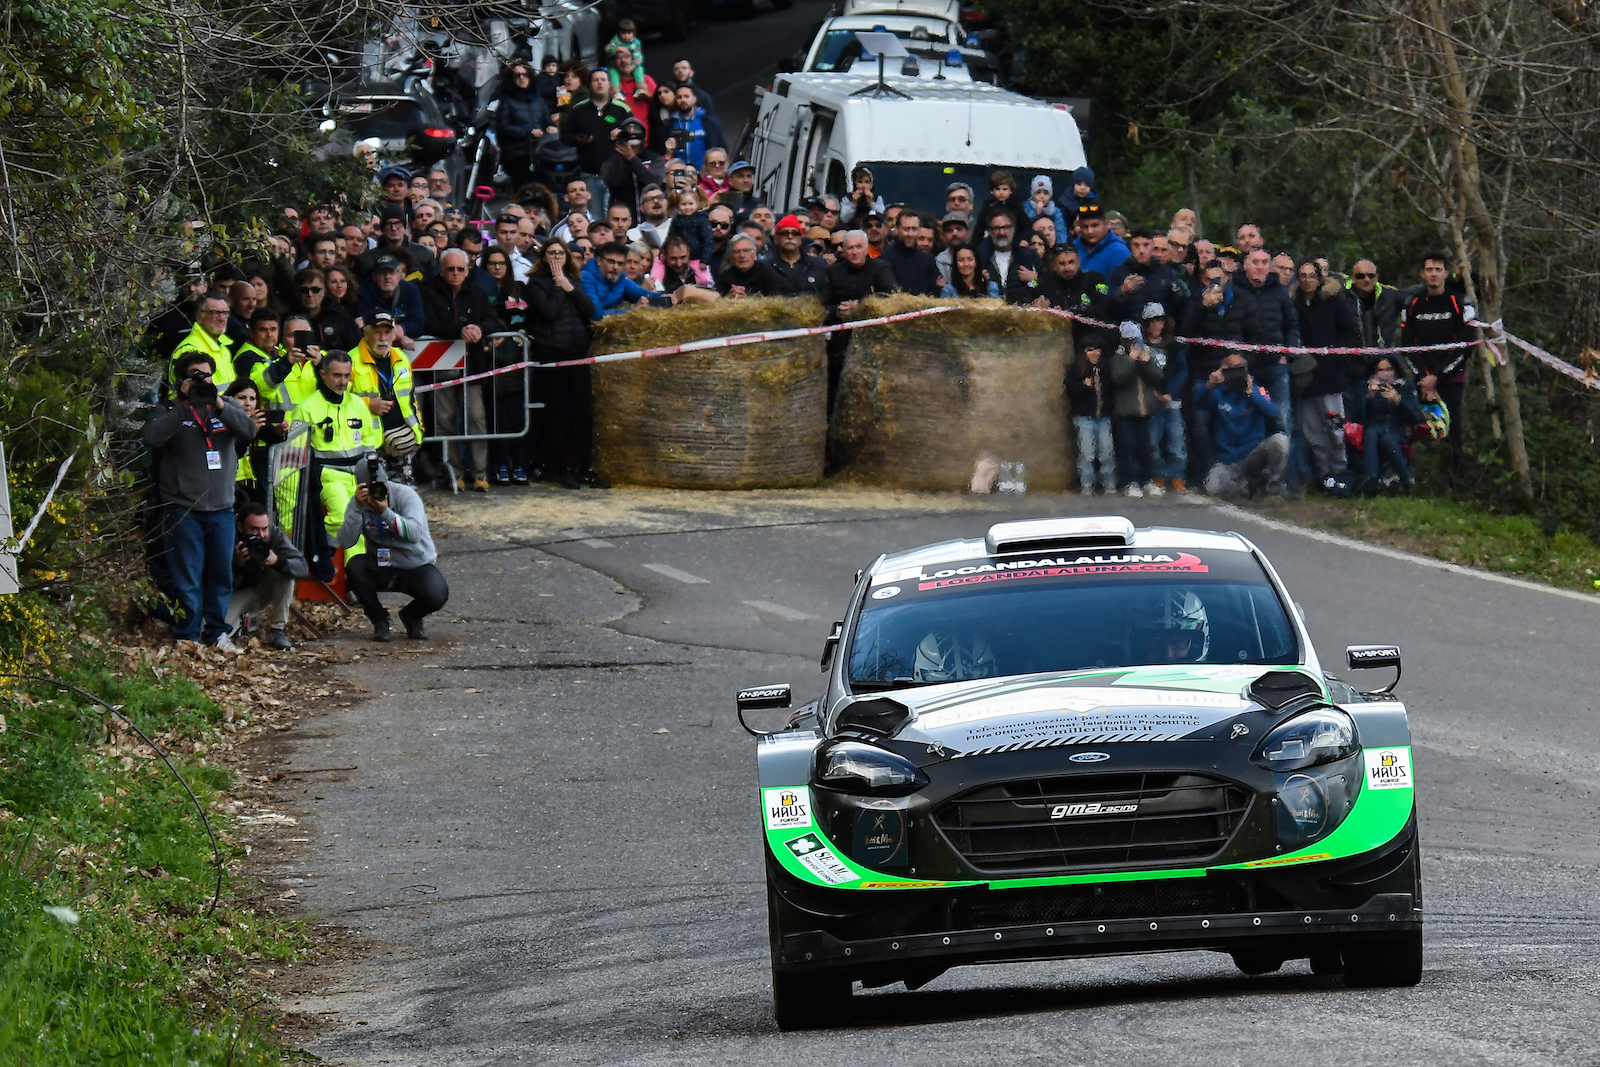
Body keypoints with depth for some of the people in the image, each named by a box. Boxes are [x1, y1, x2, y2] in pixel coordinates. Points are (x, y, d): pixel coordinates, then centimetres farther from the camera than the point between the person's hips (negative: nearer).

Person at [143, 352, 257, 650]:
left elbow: (249, 431, -9)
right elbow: (152, 438, -19)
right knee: (187, 578, -3)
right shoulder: (172, 410, 0)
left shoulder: (227, 407, 10)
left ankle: (216, 631, 23)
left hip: (221, 509, 3)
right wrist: (184, 406, -23)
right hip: (183, 510, -3)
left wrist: (218, 405, -20)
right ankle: (186, 635, 5)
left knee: (221, 575, 10)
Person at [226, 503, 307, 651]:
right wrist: (237, 565, -45)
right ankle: (239, 622, 13)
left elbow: (302, 568, -25)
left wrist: (277, 561, -43)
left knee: (286, 571, -25)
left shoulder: (274, 534, -19)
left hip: (261, 588, 3)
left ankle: (278, 630, -12)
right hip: (237, 594, -3)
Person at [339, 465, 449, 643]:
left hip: (417, 566, -2)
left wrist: (385, 512, -41)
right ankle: (380, 620, -7)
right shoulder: (358, 502, -9)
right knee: (354, 566, -30)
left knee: (437, 595, -29)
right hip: (381, 568, 2)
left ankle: (411, 617, 10)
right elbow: (345, 542, -22)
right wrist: (357, 508, -33)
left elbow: (415, 533, -31)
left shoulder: (405, 495, -15)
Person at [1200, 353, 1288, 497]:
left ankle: (1275, 489, -11)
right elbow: (1204, 403, -20)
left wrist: (1251, 392, -30)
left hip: (1253, 456, 1)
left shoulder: (1257, 391, 4)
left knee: (1280, 440, -28)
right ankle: (1242, 485, 4)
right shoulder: (1219, 392, 3)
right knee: (1213, 488, -31)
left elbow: (1273, 413, -15)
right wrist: (1210, 387, -42)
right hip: (1227, 462, -1)